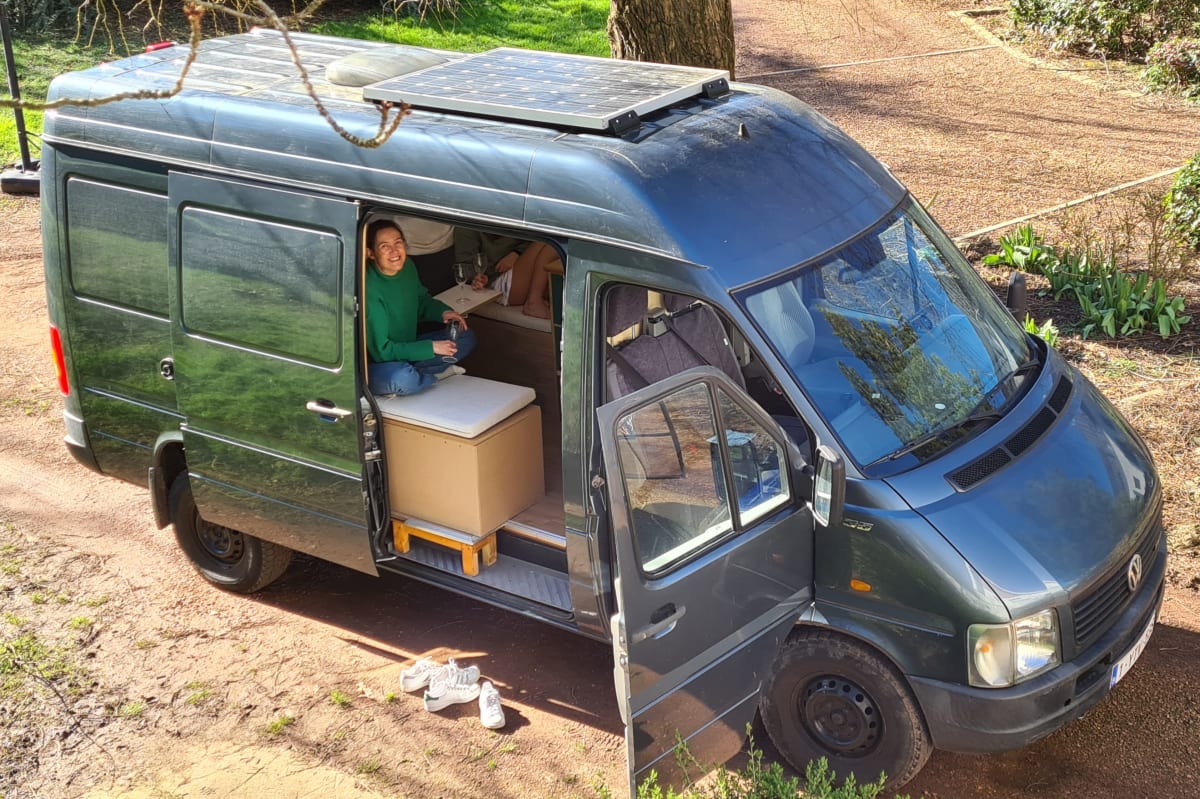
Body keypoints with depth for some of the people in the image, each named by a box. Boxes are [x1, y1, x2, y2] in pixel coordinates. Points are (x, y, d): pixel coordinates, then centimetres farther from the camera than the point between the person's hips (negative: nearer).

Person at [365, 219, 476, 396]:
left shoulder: (407, 266, -5)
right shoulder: (370, 290, -29)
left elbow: (422, 301, 17)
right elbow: (381, 351, -26)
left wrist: (443, 312, -5)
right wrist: (431, 347, -25)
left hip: (405, 348, 8)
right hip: (372, 366, -8)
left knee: (466, 338, 3)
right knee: (402, 379, -40)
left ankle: (408, 371, -8)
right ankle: (436, 374, -6)